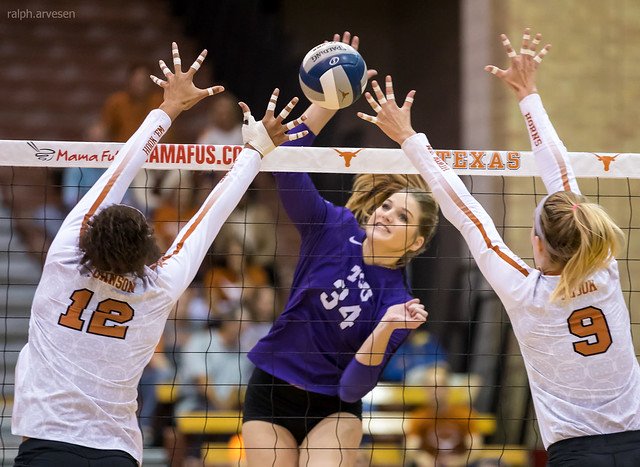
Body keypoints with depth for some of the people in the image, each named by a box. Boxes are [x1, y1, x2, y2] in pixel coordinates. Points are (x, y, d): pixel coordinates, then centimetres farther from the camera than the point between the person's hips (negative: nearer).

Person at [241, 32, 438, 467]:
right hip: (270, 394, 1)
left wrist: (385, 329, -36)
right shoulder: (333, 227, -8)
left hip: (334, 407, -1)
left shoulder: (397, 301, -13)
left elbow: (354, 387, -21)